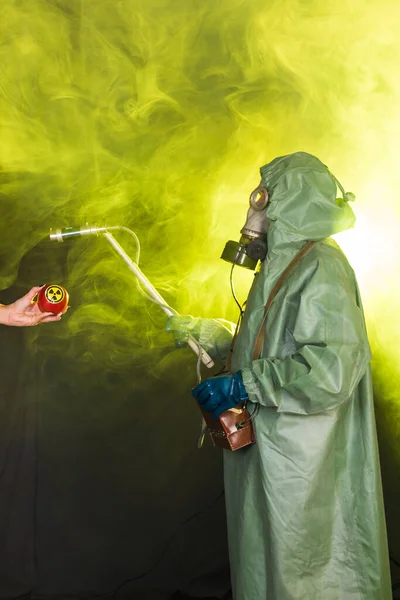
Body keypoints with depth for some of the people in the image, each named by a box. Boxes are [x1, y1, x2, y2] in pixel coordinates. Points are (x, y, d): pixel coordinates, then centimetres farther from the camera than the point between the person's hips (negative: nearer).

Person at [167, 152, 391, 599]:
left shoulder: (320, 267, -19)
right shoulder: (282, 263, 13)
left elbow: (331, 369, -29)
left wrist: (242, 385, -24)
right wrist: (207, 333, 18)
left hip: (299, 460, -9)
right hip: (266, 449, 10)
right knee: (261, 562, 20)